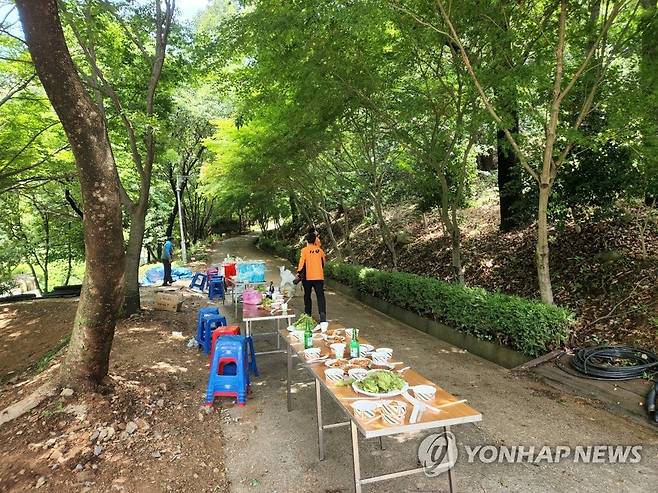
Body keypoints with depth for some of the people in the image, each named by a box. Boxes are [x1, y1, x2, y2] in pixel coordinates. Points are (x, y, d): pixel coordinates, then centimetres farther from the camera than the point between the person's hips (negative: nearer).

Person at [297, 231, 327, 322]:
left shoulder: (304, 250, -5)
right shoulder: (319, 250, 6)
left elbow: (302, 262, -11)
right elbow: (323, 261, 18)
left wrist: (299, 273, -2)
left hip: (308, 277, -1)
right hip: (319, 277, 1)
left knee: (307, 296, 15)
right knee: (320, 296, -5)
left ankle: (308, 314, 23)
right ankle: (322, 313, -25)